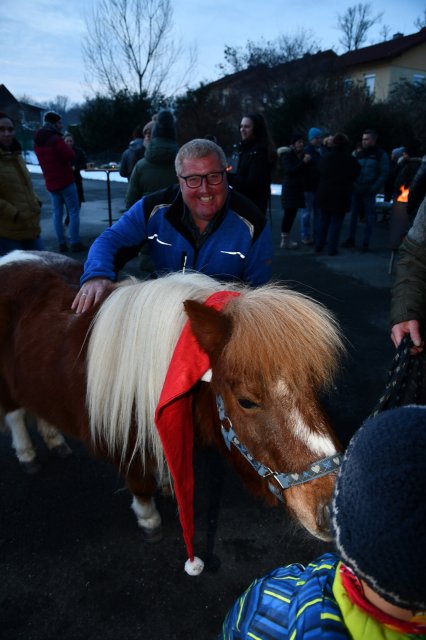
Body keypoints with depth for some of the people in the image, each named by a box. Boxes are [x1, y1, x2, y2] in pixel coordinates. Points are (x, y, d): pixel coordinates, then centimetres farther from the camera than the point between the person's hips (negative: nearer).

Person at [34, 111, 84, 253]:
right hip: (65, 180, -7)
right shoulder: (55, 139, -15)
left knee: (57, 213, 8)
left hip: (50, 183, 7)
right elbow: (71, 156, -19)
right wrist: (67, 147, 2)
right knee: (74, 212, -1)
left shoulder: (37, 141, 11)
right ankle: (75, 242, -4)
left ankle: (62, 244, 8)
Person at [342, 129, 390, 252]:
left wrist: (373, 189, -15)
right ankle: (351, 239, 17)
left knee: (369, 218, 2)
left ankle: (366, 243, 6)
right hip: (356, 190, 4)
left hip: (369, 192, -4)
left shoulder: (381, 155, -2)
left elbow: (383, 174, -7)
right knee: (353, 215, 8)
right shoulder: (359, 154, 11)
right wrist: (352, 185, -1)